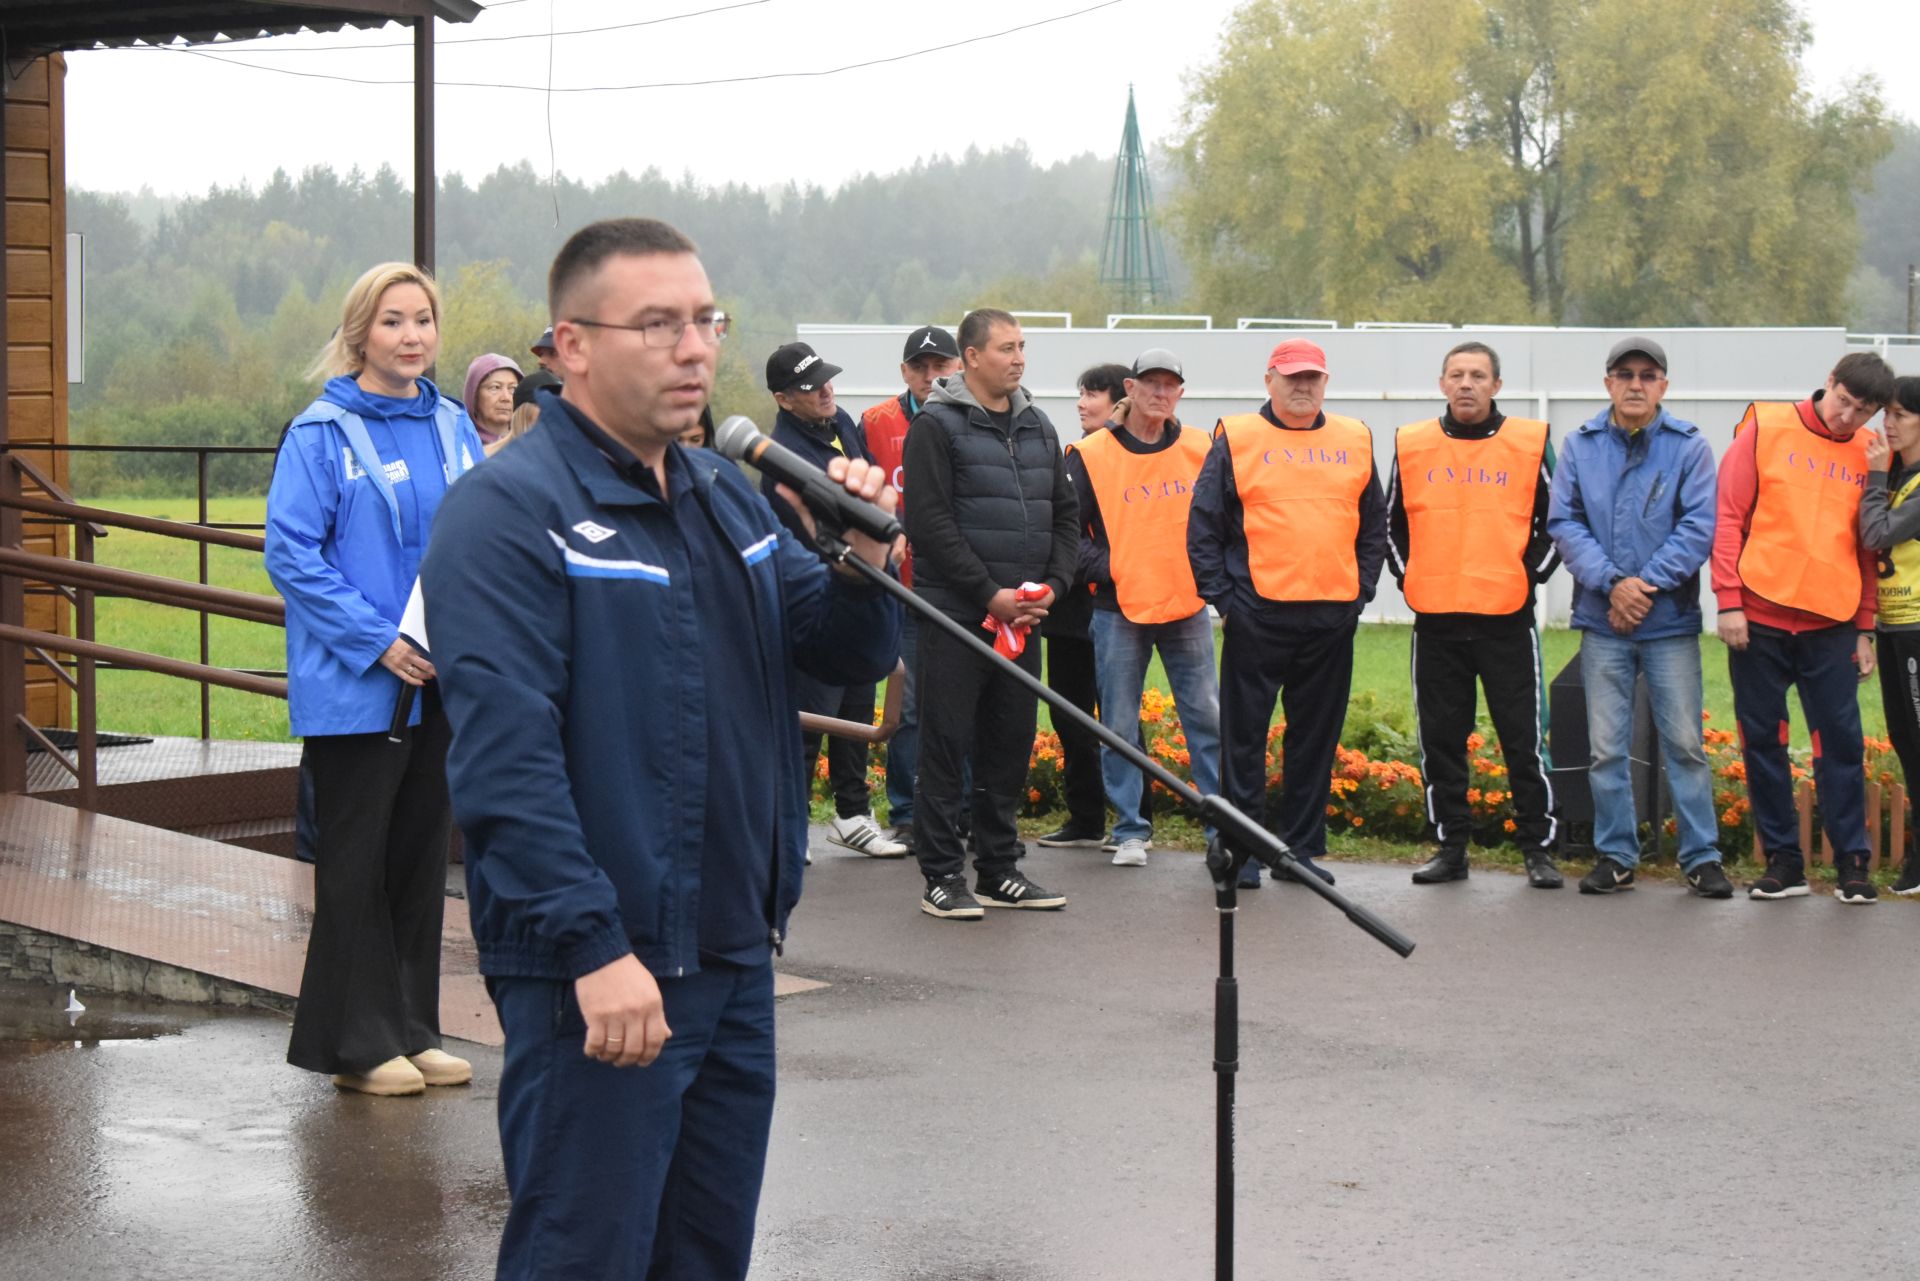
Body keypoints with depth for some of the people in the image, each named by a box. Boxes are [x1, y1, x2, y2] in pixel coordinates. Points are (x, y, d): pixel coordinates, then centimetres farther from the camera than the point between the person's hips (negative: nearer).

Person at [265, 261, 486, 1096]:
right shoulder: (323, 433, -8)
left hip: (442, 682, 6)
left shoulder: (454, 429, 9)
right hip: (356, 684, -6)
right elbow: (291, 550, -12)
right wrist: (376, 641, -17)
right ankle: (358, 1043, 9)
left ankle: (412, 1032, 22)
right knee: (356, 862, 1)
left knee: (422, 853, 12)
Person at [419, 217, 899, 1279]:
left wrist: (863, 568, -7)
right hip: (599, 979, -8)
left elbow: (846, 657, 15)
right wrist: (593, 950, -27)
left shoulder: (728, 496, 13)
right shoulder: (509, 511, -13)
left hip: (736, 962, 8)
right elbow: (505, 755, -22)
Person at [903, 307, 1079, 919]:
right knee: (947, 743, -3)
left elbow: (1066, 514, 18)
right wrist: (990, 594, -16)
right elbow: (931, 523, -13)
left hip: (1022, 617, 6)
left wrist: (1053, 583, 1)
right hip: (955, 613, -6)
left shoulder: (1037, 426, 14)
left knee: (1011, 743, 10)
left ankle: (1000, 869, 19)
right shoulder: (937, 425, -6)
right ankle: (942, 876, 2)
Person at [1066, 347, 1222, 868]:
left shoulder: (1201, 450, 6)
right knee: (1119, 724, 2)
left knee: (1207, 717, 3)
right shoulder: (1090, 455, -2)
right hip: (1118, 611, -2)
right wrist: (1108, 570, -10)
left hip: (1188, 608, 2)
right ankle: (1130, 831, 11)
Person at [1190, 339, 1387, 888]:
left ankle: (1301, 847, 17)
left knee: (1317, 735, 8)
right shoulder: (1236, 440, 1)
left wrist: (1363, 589, 8)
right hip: (1258, 613, -3)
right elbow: (1203, 527, 1)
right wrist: (1220, 595, -5)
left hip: (1332, 616, 4)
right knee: (1244, 734, 0)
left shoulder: (1354, 441, 12)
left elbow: (1375, 524, 18)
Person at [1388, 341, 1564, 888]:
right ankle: (1450, 847, 15)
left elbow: (1555, 521, 7)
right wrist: (1408, 577, 6)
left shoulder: (1531, 444, 2)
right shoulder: (1412, 446, 7)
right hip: (1435, 621, 2)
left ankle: (1539, 848, 7)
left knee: (1524, 738, -1)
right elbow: (1392, 522, 16)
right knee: (1440, 738, 6)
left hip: (1507, 619, -2)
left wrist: (1530, 575, -1)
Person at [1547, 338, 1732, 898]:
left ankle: (1701, 856, 9)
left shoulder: (1689, 447, 0)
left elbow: (1699, 527, -7)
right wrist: (1611, 582, -14)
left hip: (1671, 622, -2)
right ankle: (1615, 856, 15)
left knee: (1684, 742, 0)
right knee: (1606, 747, 5)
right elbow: (1565, 523, -1)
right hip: (1601, 624, 2)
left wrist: (1646, 585, -14)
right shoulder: (1580, 447, 6)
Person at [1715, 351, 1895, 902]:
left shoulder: (1869, 455, 6)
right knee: (1762, 739, 4)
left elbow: (1869, 549, 11)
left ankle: (1852, 861, 9)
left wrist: (1865, 628, 7)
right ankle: (1783, 861, 13)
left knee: (1841, 741, 0)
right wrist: (1729, 600, -6)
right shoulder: (1765, 428, 0)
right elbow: (1728, 515, -1)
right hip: (1760, 617, -1)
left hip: (1832, 625, 1)